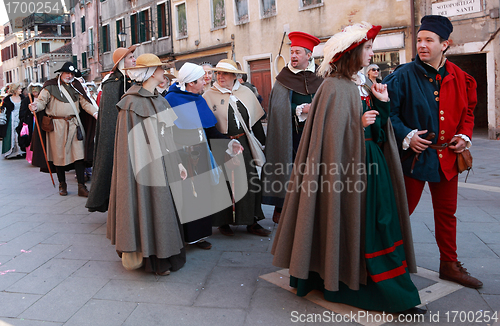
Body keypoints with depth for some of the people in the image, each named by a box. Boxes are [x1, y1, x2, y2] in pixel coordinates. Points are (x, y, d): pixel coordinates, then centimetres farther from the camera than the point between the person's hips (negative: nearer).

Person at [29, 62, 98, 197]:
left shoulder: (76, 86, 14)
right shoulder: (51, 86, 2)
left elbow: (85, 103, 11)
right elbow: (42, 100, -2)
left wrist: (95, 113, -5)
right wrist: (36, 107, -25)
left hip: (74, 125, 3)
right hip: (57, 126, -2)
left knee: (79, 155, -4)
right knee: (59, 155, 5)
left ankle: (81, 187, -1)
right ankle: (62, 184, 22)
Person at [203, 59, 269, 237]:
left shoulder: (246, 93, 8)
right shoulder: (209, 95, -1)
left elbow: (256, 120, 12)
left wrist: (262, 143, 10)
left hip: (244, 144, 3)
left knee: (250, 182, 3)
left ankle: (251, 222, 14)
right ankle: (223, 222, 20)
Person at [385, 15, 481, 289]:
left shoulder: (459, 78, 6)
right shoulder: (403, 76, -8)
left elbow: (467, 111, 17)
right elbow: (388, 113, -8)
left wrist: (464, 135, 1)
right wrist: (406, 136, -19)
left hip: (447, 157, 5)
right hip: (413, 155, -4)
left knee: (447, 213, 15)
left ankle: (449, 265, 29)